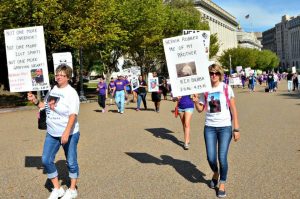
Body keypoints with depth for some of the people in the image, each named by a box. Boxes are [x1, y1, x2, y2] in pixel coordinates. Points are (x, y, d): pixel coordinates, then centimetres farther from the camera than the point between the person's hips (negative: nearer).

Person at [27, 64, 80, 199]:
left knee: (71, 162, 7)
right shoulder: (52, 90, 5)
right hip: (52, 133, 6)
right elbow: (45, 106, 18)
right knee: (46, 160, 4)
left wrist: (66, 133, -30)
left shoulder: (71, 93, -14)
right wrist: (35, 101, -2)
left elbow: (73, 115, -21)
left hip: (69, 134, -6)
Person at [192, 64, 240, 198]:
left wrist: (236, 128, -3)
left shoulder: (226, 88, -2)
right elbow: (200, 109, 10)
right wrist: (196, 101, -11)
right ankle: (216, 173, 35)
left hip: (225, 127, -2)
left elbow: (233, 109, 0)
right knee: (211, 158, 1)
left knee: (222, 158, -5)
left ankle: (222, 184, 18)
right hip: (209, 127, 2)